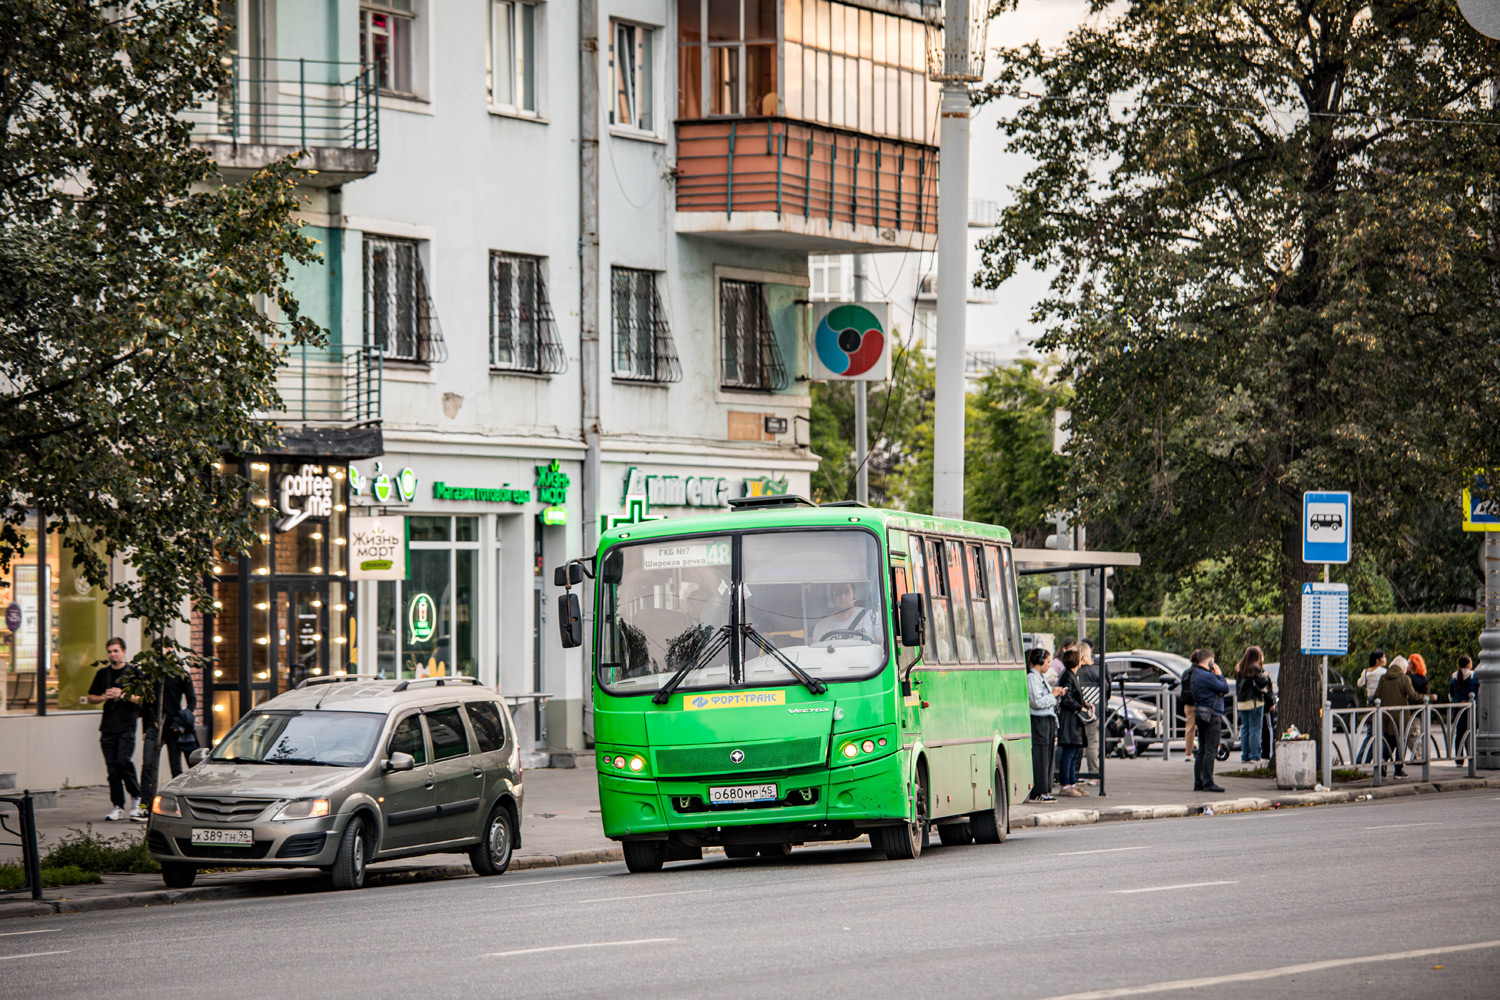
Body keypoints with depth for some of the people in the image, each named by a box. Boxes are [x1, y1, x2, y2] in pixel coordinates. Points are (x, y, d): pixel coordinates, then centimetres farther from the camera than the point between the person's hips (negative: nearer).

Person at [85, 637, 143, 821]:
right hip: (108, 726, 4)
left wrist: (124, 695, -13)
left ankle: (136, 795, 5)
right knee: (112, 768, 1)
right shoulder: (103, 673, 14)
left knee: (123, 761, -17)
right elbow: (91, 698, 19)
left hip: (127, 725, -4)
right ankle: (118, 807, 5)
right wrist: (105, 697, -1)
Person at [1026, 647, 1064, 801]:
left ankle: (1045, 790, 15)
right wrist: (1053, 695, -10)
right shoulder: (1031, 678, -13)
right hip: (1038, 721, -10)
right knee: (1039, 756, -7)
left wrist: (1056, 692, 8)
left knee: (1048, 756, 11)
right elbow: (1037, 702, -20)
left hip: (1048, 720, 10)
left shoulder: (1042, 677, 17)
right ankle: (1038, 793, -5)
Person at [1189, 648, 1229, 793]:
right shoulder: (1207, 676, -17)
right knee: (1210, 750, -7)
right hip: (1211, 715, -10)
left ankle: (1198, 783, 13)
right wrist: (1219, 674, -4)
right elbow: (1225, 689, -14)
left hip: (1201, 715, 10)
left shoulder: (1196, 675, 13)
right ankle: (1208, 782, -7)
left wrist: (1217, 675, 5)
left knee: (1202, 750, 12)